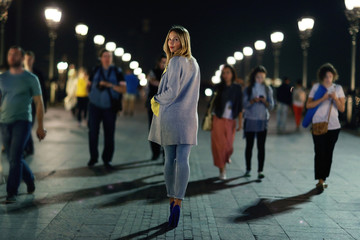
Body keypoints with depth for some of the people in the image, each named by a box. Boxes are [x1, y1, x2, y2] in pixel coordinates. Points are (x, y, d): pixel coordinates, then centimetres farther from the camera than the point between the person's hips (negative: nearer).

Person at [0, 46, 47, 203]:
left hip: (22, 122, -4)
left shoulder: (30, 78, 1)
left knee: (15, 158, -13)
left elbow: (39, 103, 1)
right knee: (13, 158, 12)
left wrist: (40, 126, -3)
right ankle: (30, 180, 35)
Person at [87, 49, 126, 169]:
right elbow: (89, 85, 21)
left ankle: (107, 159, 11)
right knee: (93, 132, 0)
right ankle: (93, 157, 15)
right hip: (95, 105, 1)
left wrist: (110, 85, -18)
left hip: (109, 107, -1)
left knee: (109, 134, 0)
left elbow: (124, 89, -7)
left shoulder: (117, 72, 2)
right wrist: (96, 87, 1)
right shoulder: (95, 70, 9)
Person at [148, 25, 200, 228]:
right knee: (183, 160, -5)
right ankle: (178, 202, -14)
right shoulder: (194, 64, 14)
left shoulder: (175, 62, -8)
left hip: (170, 115, -5)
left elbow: (172, 92, -13)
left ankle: (172, 199, 14)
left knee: (170, 159, 6)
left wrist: (156, 99, 3)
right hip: (189, 116, 5)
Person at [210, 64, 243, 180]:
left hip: (230, 121, 1)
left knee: (229, 146, 2)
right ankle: (222, 170, 4)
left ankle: (227, 156, 37)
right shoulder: (219, 87, 2)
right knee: (219, 145, -5)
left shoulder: (237, 88, 3)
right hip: (218, 119, 0)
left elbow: (240, 107, 3)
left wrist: (240, 122, 0)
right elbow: (212, 103, 5)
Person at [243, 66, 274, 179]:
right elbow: (245, 105, -2)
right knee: (249, 145, 4)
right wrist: (253, 101, -20)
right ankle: (248, 169, 14)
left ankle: (260, 170, -5)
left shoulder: (267, 89, 7)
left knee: (261, 146, -4)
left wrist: (265, 102, -15)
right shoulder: (248, 89, 4)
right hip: (250, 120, 0)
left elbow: (271, 106, 5)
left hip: (262, 121, 0)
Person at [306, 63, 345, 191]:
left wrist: (335, 98, -13)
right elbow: (308, 105, -4)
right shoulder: (316, 87, 3)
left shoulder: (338, 88, 8)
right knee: (320, 153, -11)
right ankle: (320, 180, -15)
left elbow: (342, 109, 4)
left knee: (328, 154, 5)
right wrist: (322, 99, -15)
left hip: (333, 126, 3)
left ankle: (323, 179, 15)